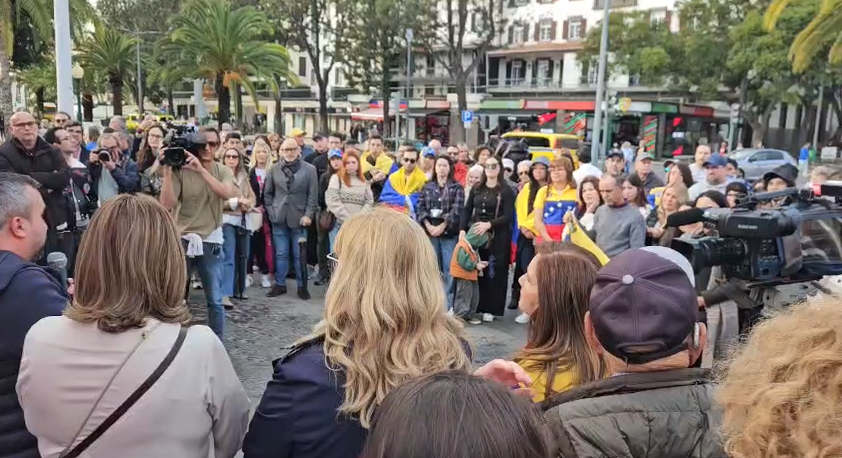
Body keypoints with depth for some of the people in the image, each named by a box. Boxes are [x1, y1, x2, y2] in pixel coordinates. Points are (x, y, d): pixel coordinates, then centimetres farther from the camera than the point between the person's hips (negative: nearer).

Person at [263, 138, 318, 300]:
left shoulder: (309, 169, -1)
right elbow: (267, 192, 10)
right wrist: (271, 211, 1)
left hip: (299, 218, -2)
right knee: (281, 254, 9)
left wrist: (308, 215, -10)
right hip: (279, 217, 2)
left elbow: (313, 195, -3)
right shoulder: (274, 169, 6)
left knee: (299, 255, 4)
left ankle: (302, 286, 15)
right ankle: (280, 284, 20)